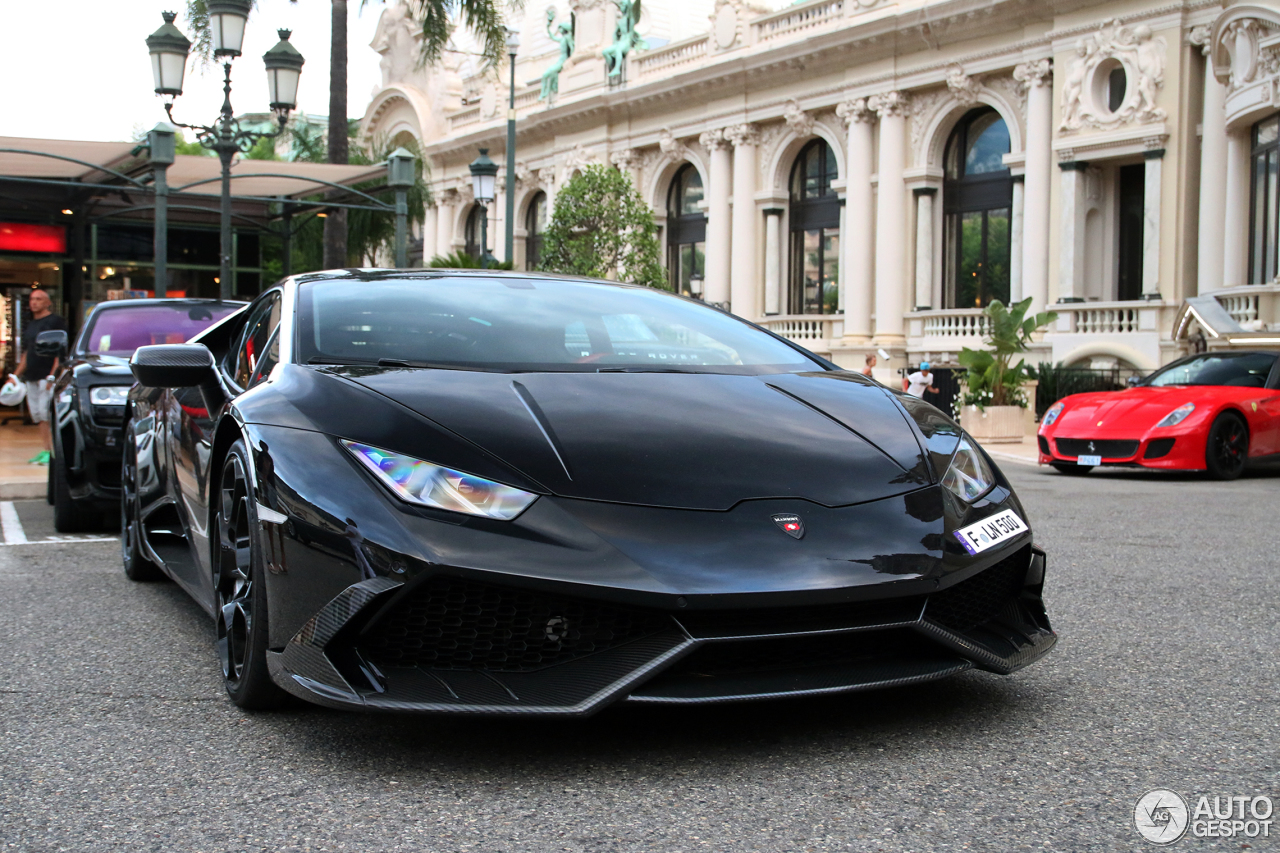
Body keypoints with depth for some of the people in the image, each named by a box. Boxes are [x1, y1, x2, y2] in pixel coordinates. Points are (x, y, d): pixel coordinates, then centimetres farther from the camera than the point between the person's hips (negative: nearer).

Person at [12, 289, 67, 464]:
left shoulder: (55, 322, -4)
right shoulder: (29, 326, 19)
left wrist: (52, 375, -18)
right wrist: (17, 375, 17)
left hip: (48, 376, -8)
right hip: (31, 377, 8)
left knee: (46, 412, -12)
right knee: (37, 414, 6)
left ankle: (54, 450, -10)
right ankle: (47, 449, 11)